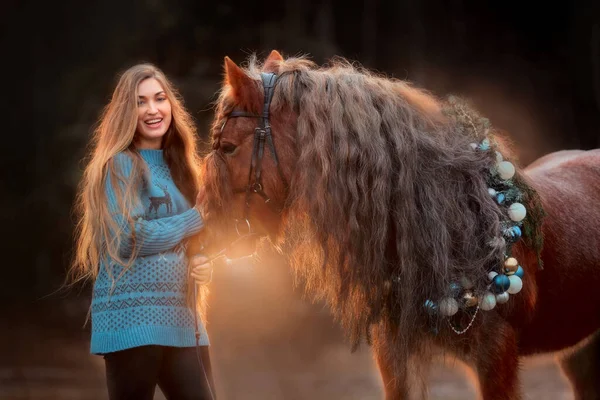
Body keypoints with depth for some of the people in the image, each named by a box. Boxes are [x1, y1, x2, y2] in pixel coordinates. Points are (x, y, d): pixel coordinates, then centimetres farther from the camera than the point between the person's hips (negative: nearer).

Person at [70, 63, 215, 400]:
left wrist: (205, 265, -2)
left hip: (182, 317, 8)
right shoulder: (119, 165, -6)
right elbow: (129, 239, -17)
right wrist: (197, 220, -9)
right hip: (132, 318, -7)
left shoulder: (179, 166, 16)